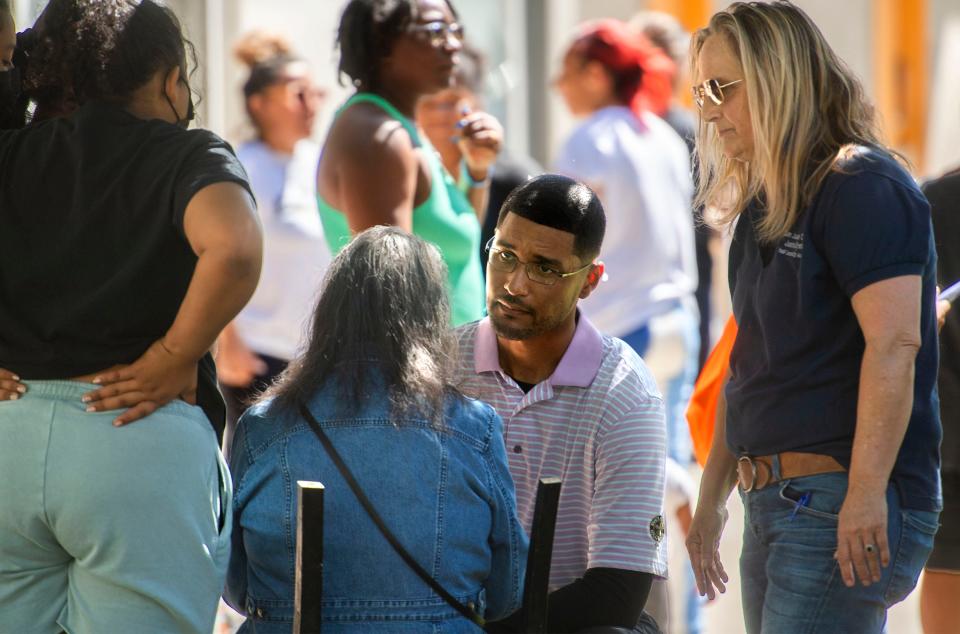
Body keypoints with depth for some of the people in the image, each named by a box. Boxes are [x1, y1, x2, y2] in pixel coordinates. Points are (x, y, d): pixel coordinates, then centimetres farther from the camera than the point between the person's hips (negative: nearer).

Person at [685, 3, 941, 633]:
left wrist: (866, 494, -26)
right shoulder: (763, 208, 19)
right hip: (773, 504, 9)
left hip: (841, 499, -9)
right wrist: (713, 497, 25)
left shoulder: (862, 186, -10)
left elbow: (894, 343, -20)